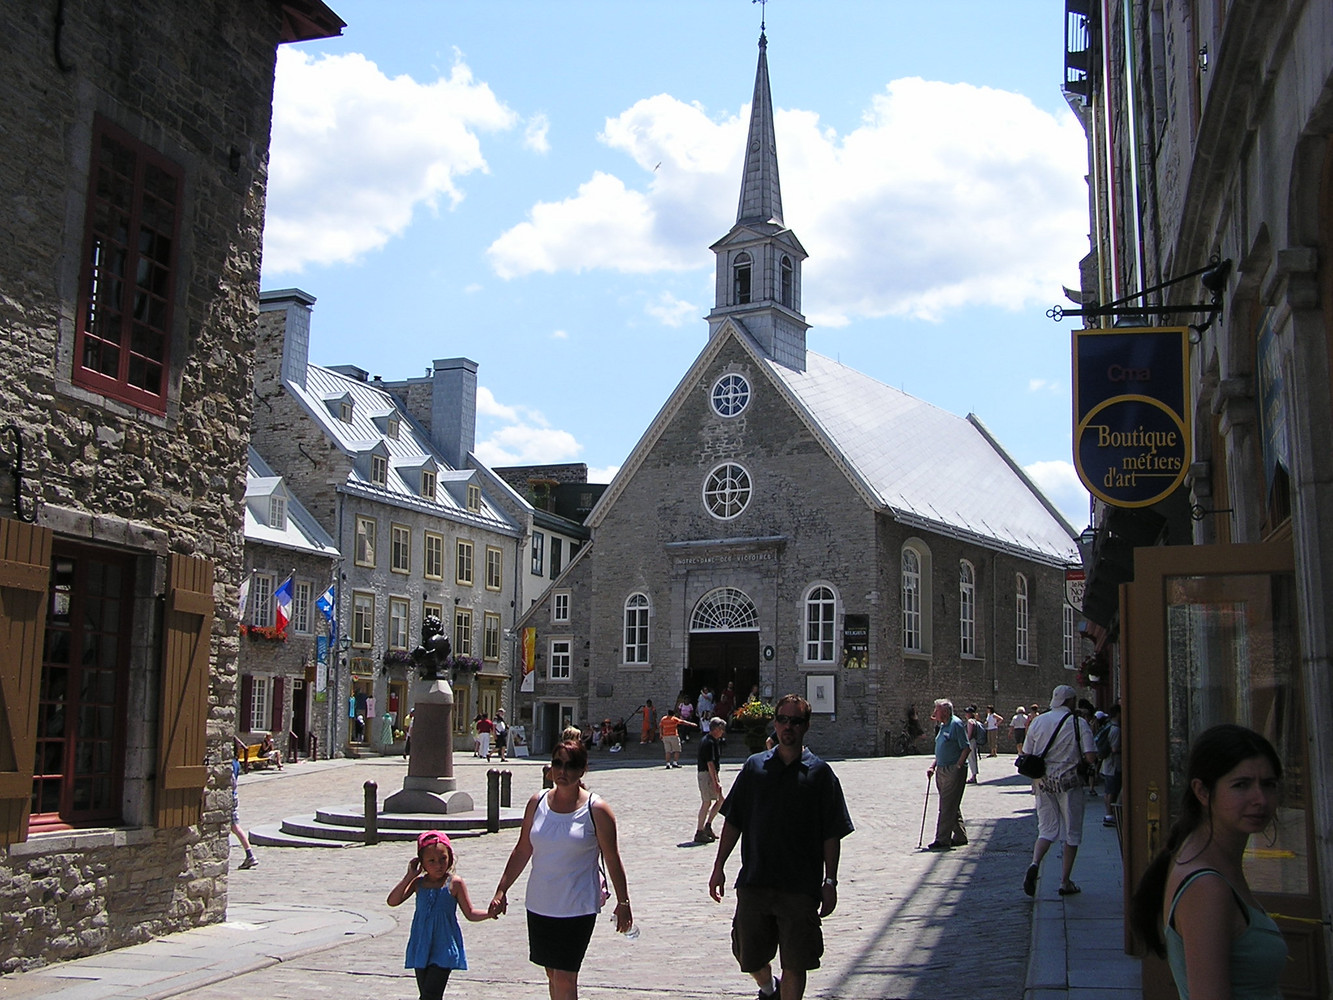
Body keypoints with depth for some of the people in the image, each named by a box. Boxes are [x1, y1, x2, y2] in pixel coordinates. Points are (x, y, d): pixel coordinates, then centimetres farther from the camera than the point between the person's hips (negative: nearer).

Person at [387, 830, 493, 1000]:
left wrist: (490, 913, -21)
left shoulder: (454, 884, -6)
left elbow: (470, 913, -2)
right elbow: (392, 901, -8)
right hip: (421, 947, 4)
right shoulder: (418, 883, 2)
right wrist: (409, 876, -13)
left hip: (444, 949, -4)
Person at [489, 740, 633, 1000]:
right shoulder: (537, 803, 3)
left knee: (564, 978, -7)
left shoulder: (596, 810, -8)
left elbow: (612, 860, -3)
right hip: (539, 905, 5)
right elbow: (522, 851, 11)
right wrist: (501, 890, 8)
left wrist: (623, 903, -1)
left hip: (577, 908, -4)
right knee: (552, 974, 14)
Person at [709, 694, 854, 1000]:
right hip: (753, 882, 2)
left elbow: (832, 834, -1)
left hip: (801, 886, -2)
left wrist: (830, 881, -6)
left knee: (794, 964, 1)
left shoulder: (820, 773, -1)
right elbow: (733, 822, 8)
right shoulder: (755, 766, 5)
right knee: (749, 957, 11)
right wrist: (719, 866, 4)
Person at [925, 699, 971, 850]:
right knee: (952, 806, 14)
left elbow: (967, 748, -16)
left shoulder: (956, 724, -13)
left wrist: (957, 767, -18)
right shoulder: (943, 726, 16)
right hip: (942, 770, 10)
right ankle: (960, 837, 23)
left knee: (947, 807, -8)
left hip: (954, 771, -10)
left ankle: (942, 840, -6)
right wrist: (933, 767, 14)